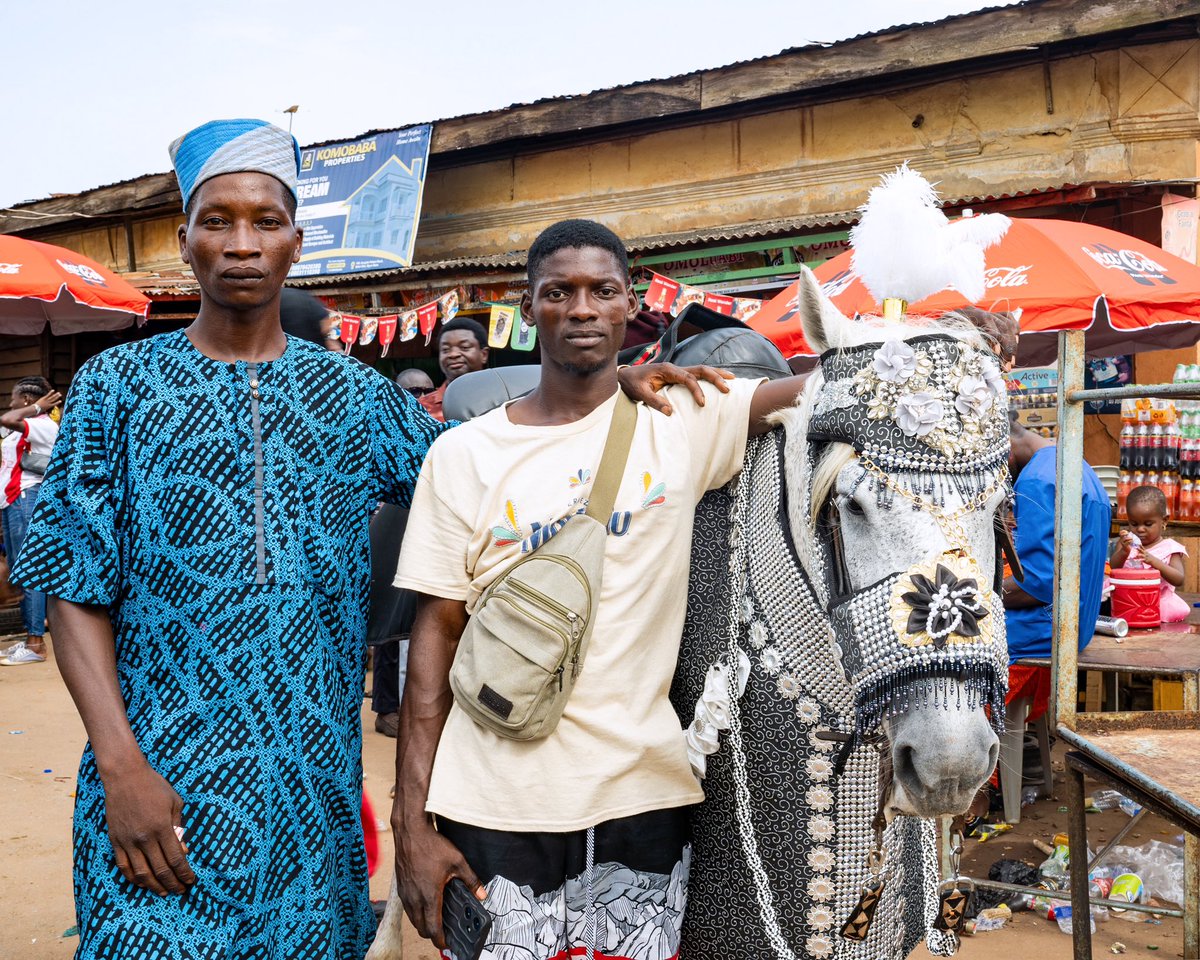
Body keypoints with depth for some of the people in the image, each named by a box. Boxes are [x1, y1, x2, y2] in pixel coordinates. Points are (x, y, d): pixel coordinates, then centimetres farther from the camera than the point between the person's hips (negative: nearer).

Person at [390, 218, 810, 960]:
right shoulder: (464, 453, 0)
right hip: (493, 807, 0)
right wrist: (412, 825, -4)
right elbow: (437, 631, -1)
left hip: (645, 794, 1)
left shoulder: (685, 420, 0)